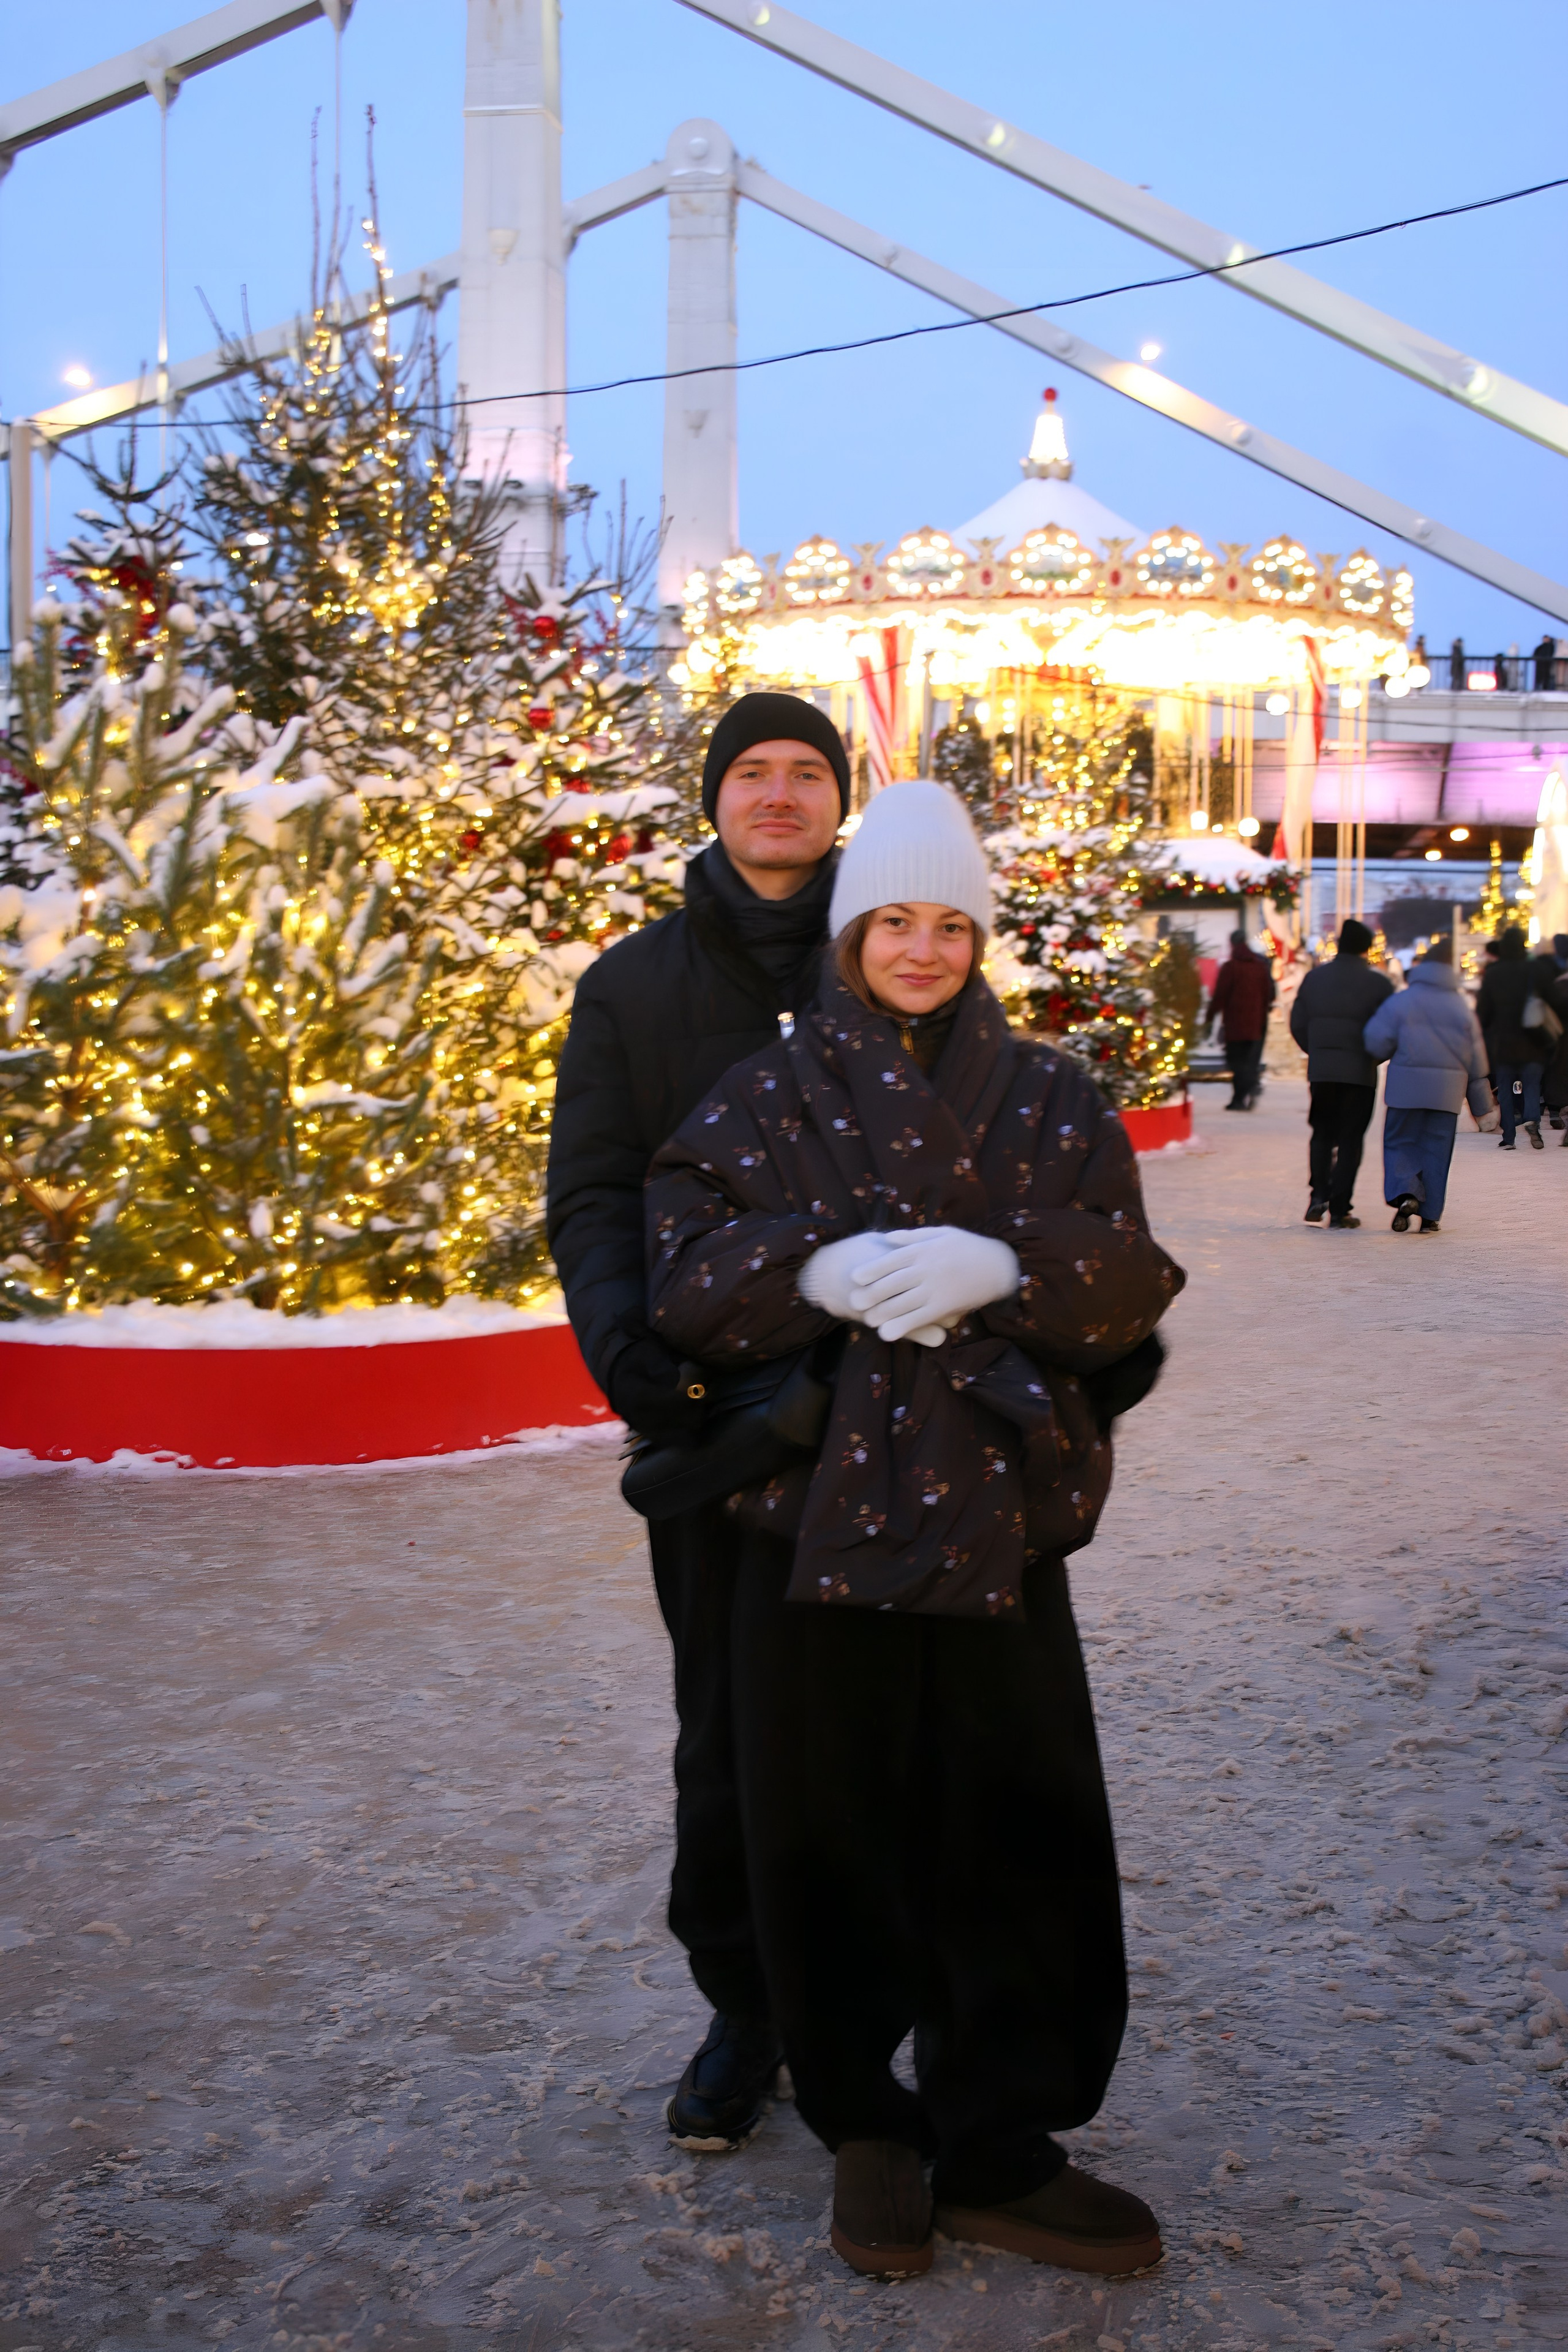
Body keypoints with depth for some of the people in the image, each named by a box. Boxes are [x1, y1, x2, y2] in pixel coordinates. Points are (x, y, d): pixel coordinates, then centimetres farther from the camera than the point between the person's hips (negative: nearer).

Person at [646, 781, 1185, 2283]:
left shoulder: (1050, 1102, 9)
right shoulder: (769, 1099, 5)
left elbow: (1132, 1278, -3)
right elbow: (684, 1277, -7)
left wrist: (1001, 1266, -21)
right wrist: (820, 1268, -24)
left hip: (998, 1521, 1)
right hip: (820, 1519, -1)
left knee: (1014, 1837, 3)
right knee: (835, 1837, 6)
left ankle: (999, 2153, 19)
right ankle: (868, 2130, 27)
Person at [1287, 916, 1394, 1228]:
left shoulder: (1314, 977, 5)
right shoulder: (1379, 983, -5)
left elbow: (1298, 1024, 6)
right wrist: (1373, 1056, 11)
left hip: (1320, 1071, 3)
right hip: (1360, 1072, -2)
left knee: (1322, 1135, 17)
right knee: (1350, 1139, 4)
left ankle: (1318, 1194, 0)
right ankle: (1340, 1207, 2)